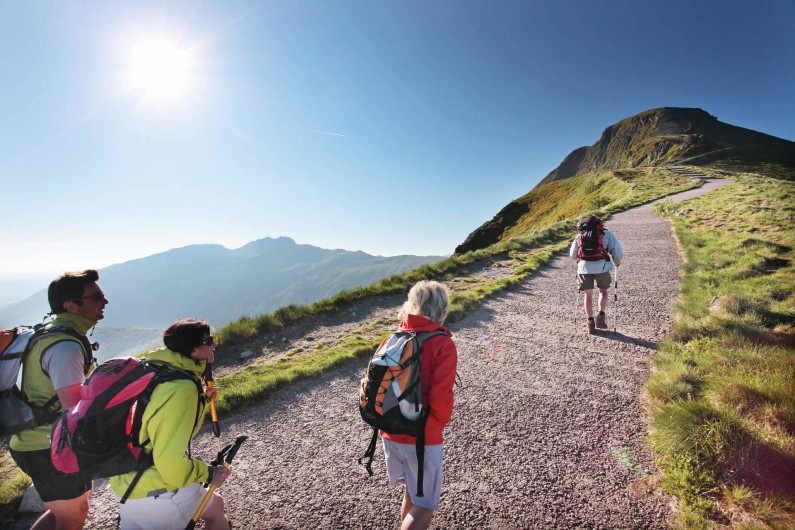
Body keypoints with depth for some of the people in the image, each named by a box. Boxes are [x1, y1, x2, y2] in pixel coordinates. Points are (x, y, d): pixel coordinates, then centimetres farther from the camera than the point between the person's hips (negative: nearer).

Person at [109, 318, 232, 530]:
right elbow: (172, 461, -30)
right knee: (216, 507, 19)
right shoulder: (183, 388, -27)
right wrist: (208, 473, -15)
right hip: (158, 493, -8)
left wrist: (201, 400, 13)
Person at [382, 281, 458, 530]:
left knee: (411, 491, 29)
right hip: (423, 437, -5)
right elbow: (440, 397, -22)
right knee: (424, 506, 15)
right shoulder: (443, 344, -17)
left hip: (391, 434, 6)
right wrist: (442, 421, -1)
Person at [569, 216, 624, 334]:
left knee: (588, 295, 13)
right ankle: (601, 316, 3)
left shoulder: (580, 235, 18)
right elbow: (618, 252, 7)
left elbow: (572, 255, 22)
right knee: (603, 292, 19)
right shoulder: (606, 233, 13)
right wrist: (617, 262, 27)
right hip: (601, 266, -1)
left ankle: (591, 323, 13)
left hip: (584, 267, 1)